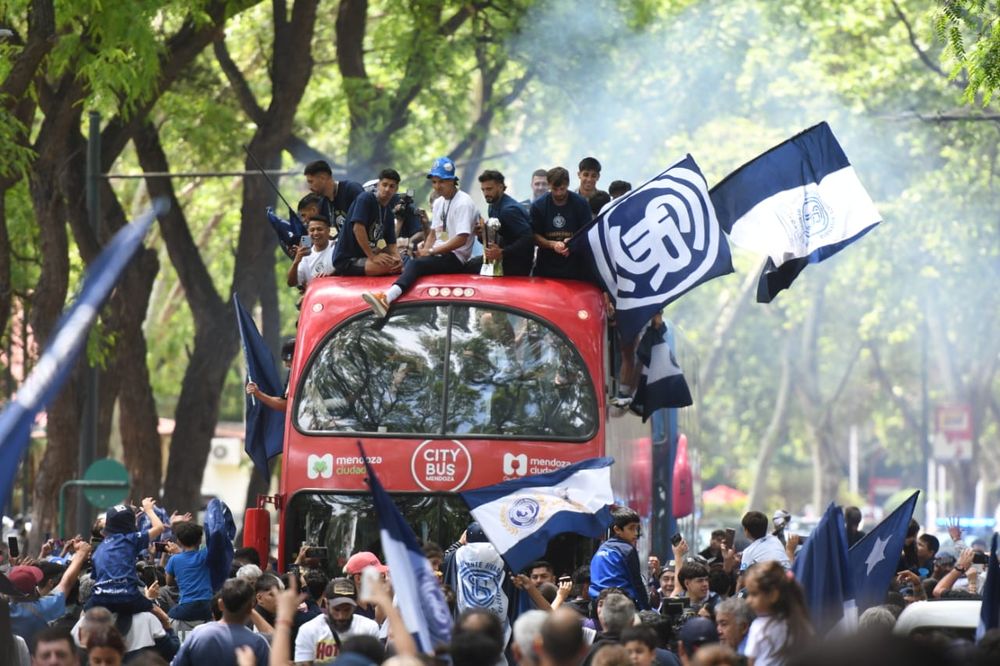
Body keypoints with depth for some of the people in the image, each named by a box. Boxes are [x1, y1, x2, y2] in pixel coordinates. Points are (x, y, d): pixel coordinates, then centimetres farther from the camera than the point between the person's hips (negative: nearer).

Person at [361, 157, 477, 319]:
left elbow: (461, 239, -19)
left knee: (415, 264, -32)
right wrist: (424, 251, -1)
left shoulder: (463, 203, -11)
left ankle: (387, 299, -52)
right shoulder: (438, 202, 17)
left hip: (455, 257, -10)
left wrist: (431, 252, -18)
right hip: (438, 254, 10)